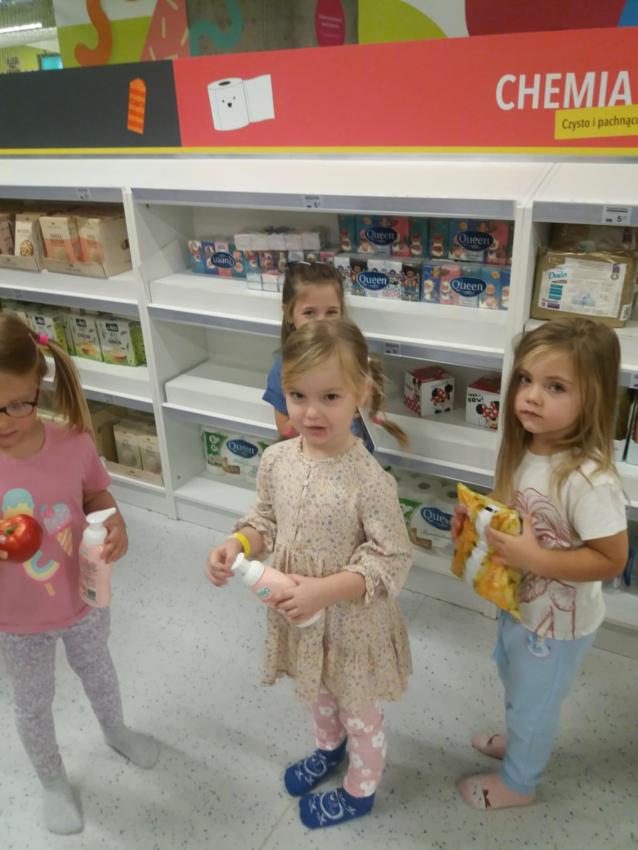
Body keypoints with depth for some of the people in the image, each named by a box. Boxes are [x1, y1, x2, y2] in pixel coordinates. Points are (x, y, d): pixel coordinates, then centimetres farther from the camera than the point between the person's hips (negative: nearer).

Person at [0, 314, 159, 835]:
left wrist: (117, 531, -22)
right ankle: (52, 782, 53)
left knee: (97, 671, 30)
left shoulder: (74, 445, -21)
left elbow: (99, 499, -2)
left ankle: (116, 732, 62)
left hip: (84, 600, 2)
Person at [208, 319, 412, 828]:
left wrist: (326, 590, -32)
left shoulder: (368, 479, -30)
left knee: (358, 711, 22)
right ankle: (329, 748, 64)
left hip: (350, 618, -5)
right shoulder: (276, 460, -12)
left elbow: (392, 561, -24)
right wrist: (236, 547, -15)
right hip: (296, 611, 6)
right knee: (315, 693, 33)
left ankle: (360, 792, 50)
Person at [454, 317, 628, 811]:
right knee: (516, 683, 33)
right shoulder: (526, 450, -11)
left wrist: (534, 559, -34)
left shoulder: (589, 480, -35)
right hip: (519, 602, 8)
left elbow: (611, 560, -27)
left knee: (532, 703, 20)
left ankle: (518, 782, 48)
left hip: (558, 623, -7)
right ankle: (523, 741, 62)